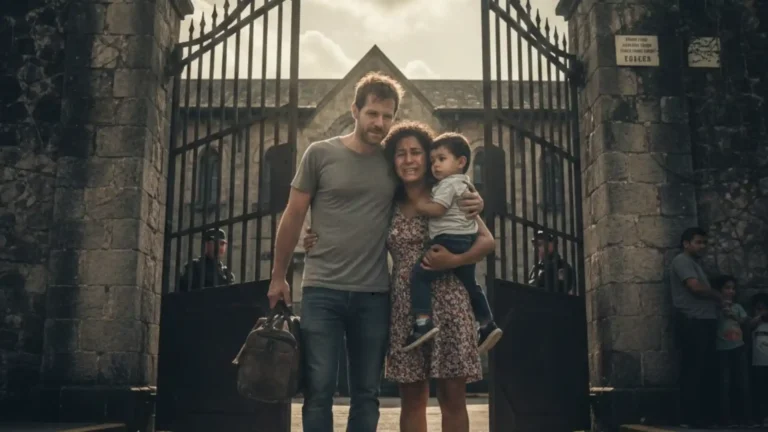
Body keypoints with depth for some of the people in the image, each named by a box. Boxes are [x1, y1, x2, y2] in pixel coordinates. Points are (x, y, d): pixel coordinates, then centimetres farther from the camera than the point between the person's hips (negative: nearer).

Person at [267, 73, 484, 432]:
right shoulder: (320, 154, 0)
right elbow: (293, 217, 5)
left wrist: (468, 203, -4)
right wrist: (278, 276, 6)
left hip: (374, 294, 2)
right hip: (322, 290, -2)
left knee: (366, 394, 10)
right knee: (319, 390, -1)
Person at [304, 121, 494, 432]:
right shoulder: (389, 207, 11)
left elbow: (488, 241, -1)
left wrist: (454, 260, -18)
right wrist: (323, 243, -1)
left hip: (446, 301, -3)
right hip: (404, 306, 3)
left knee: (452, 397, 1)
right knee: (411, 397, 8)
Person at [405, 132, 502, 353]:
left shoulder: (449, 183, -8)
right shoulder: (464, 183, 23)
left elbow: (436, 210, -19)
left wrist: (419, 205, -3)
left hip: (451, 240, -11)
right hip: (466, 241, 11)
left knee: (419, 275, -16)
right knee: (470, 283, 25)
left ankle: (423, 323, -28)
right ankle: (487, 325, 30)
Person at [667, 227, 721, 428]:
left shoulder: (694, 264, 26)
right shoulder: (682, 260, -4)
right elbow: (696, 287, -16)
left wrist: (717, 302, 6)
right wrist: (718, 295, 1)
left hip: (704, 322, 10)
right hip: (693, 323, -10)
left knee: (708, 371, 8)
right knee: (693, 372, -9)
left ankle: (706, 417, 12)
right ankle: (692, 419, -7)